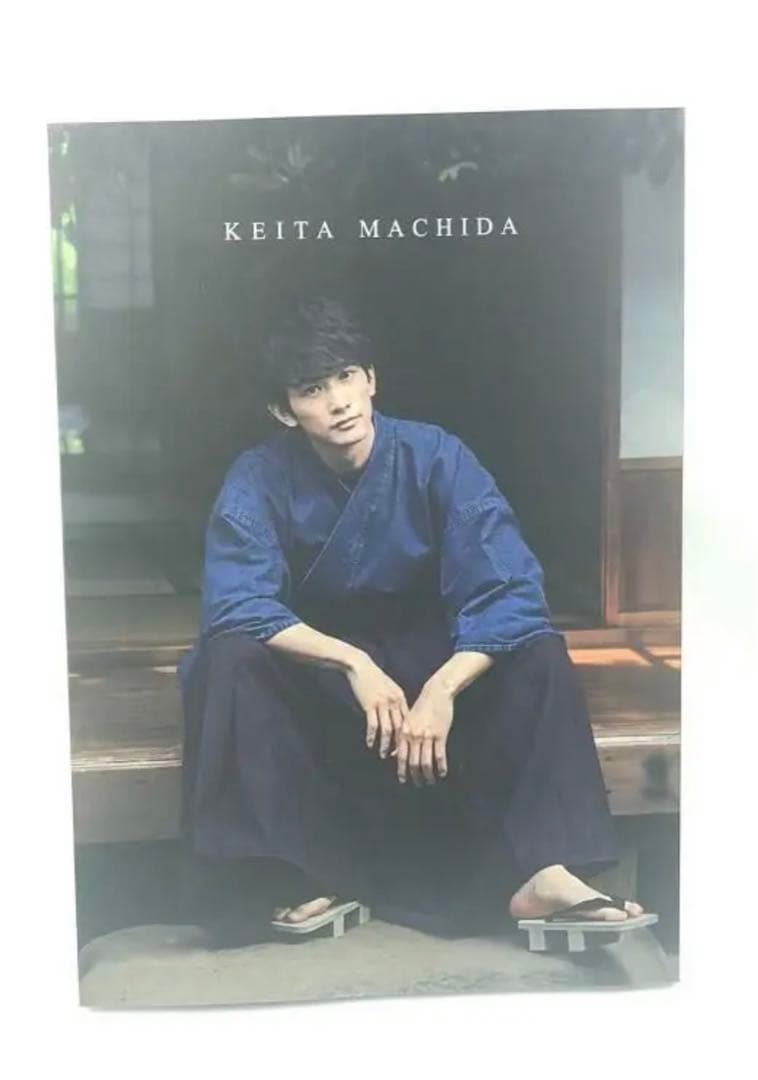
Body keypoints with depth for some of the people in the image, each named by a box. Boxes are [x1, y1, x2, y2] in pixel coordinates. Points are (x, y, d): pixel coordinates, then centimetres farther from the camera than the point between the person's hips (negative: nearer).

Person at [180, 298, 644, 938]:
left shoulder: (436, 457, -18)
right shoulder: (260, 478, -18)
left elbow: (511, 590, -25)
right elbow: (235, 605, -28)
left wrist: (442, 689, -40)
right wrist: (355, 663, -40)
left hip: (429, 655, 1)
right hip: (315, 663, 0)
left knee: (539, 653, -25)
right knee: (229, 656, -31)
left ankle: (543, 871, -30)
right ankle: (310, 873, -27)